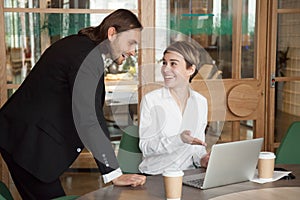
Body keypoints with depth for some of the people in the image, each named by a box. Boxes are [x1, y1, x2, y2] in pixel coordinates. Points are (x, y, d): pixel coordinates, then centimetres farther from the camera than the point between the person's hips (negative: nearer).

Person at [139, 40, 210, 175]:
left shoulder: (201, 102, 8)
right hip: (155, 175, -3)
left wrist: (201, 158, -2)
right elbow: (145, 147, -8)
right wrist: (179, 140, -21)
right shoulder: (150, 100, -4)